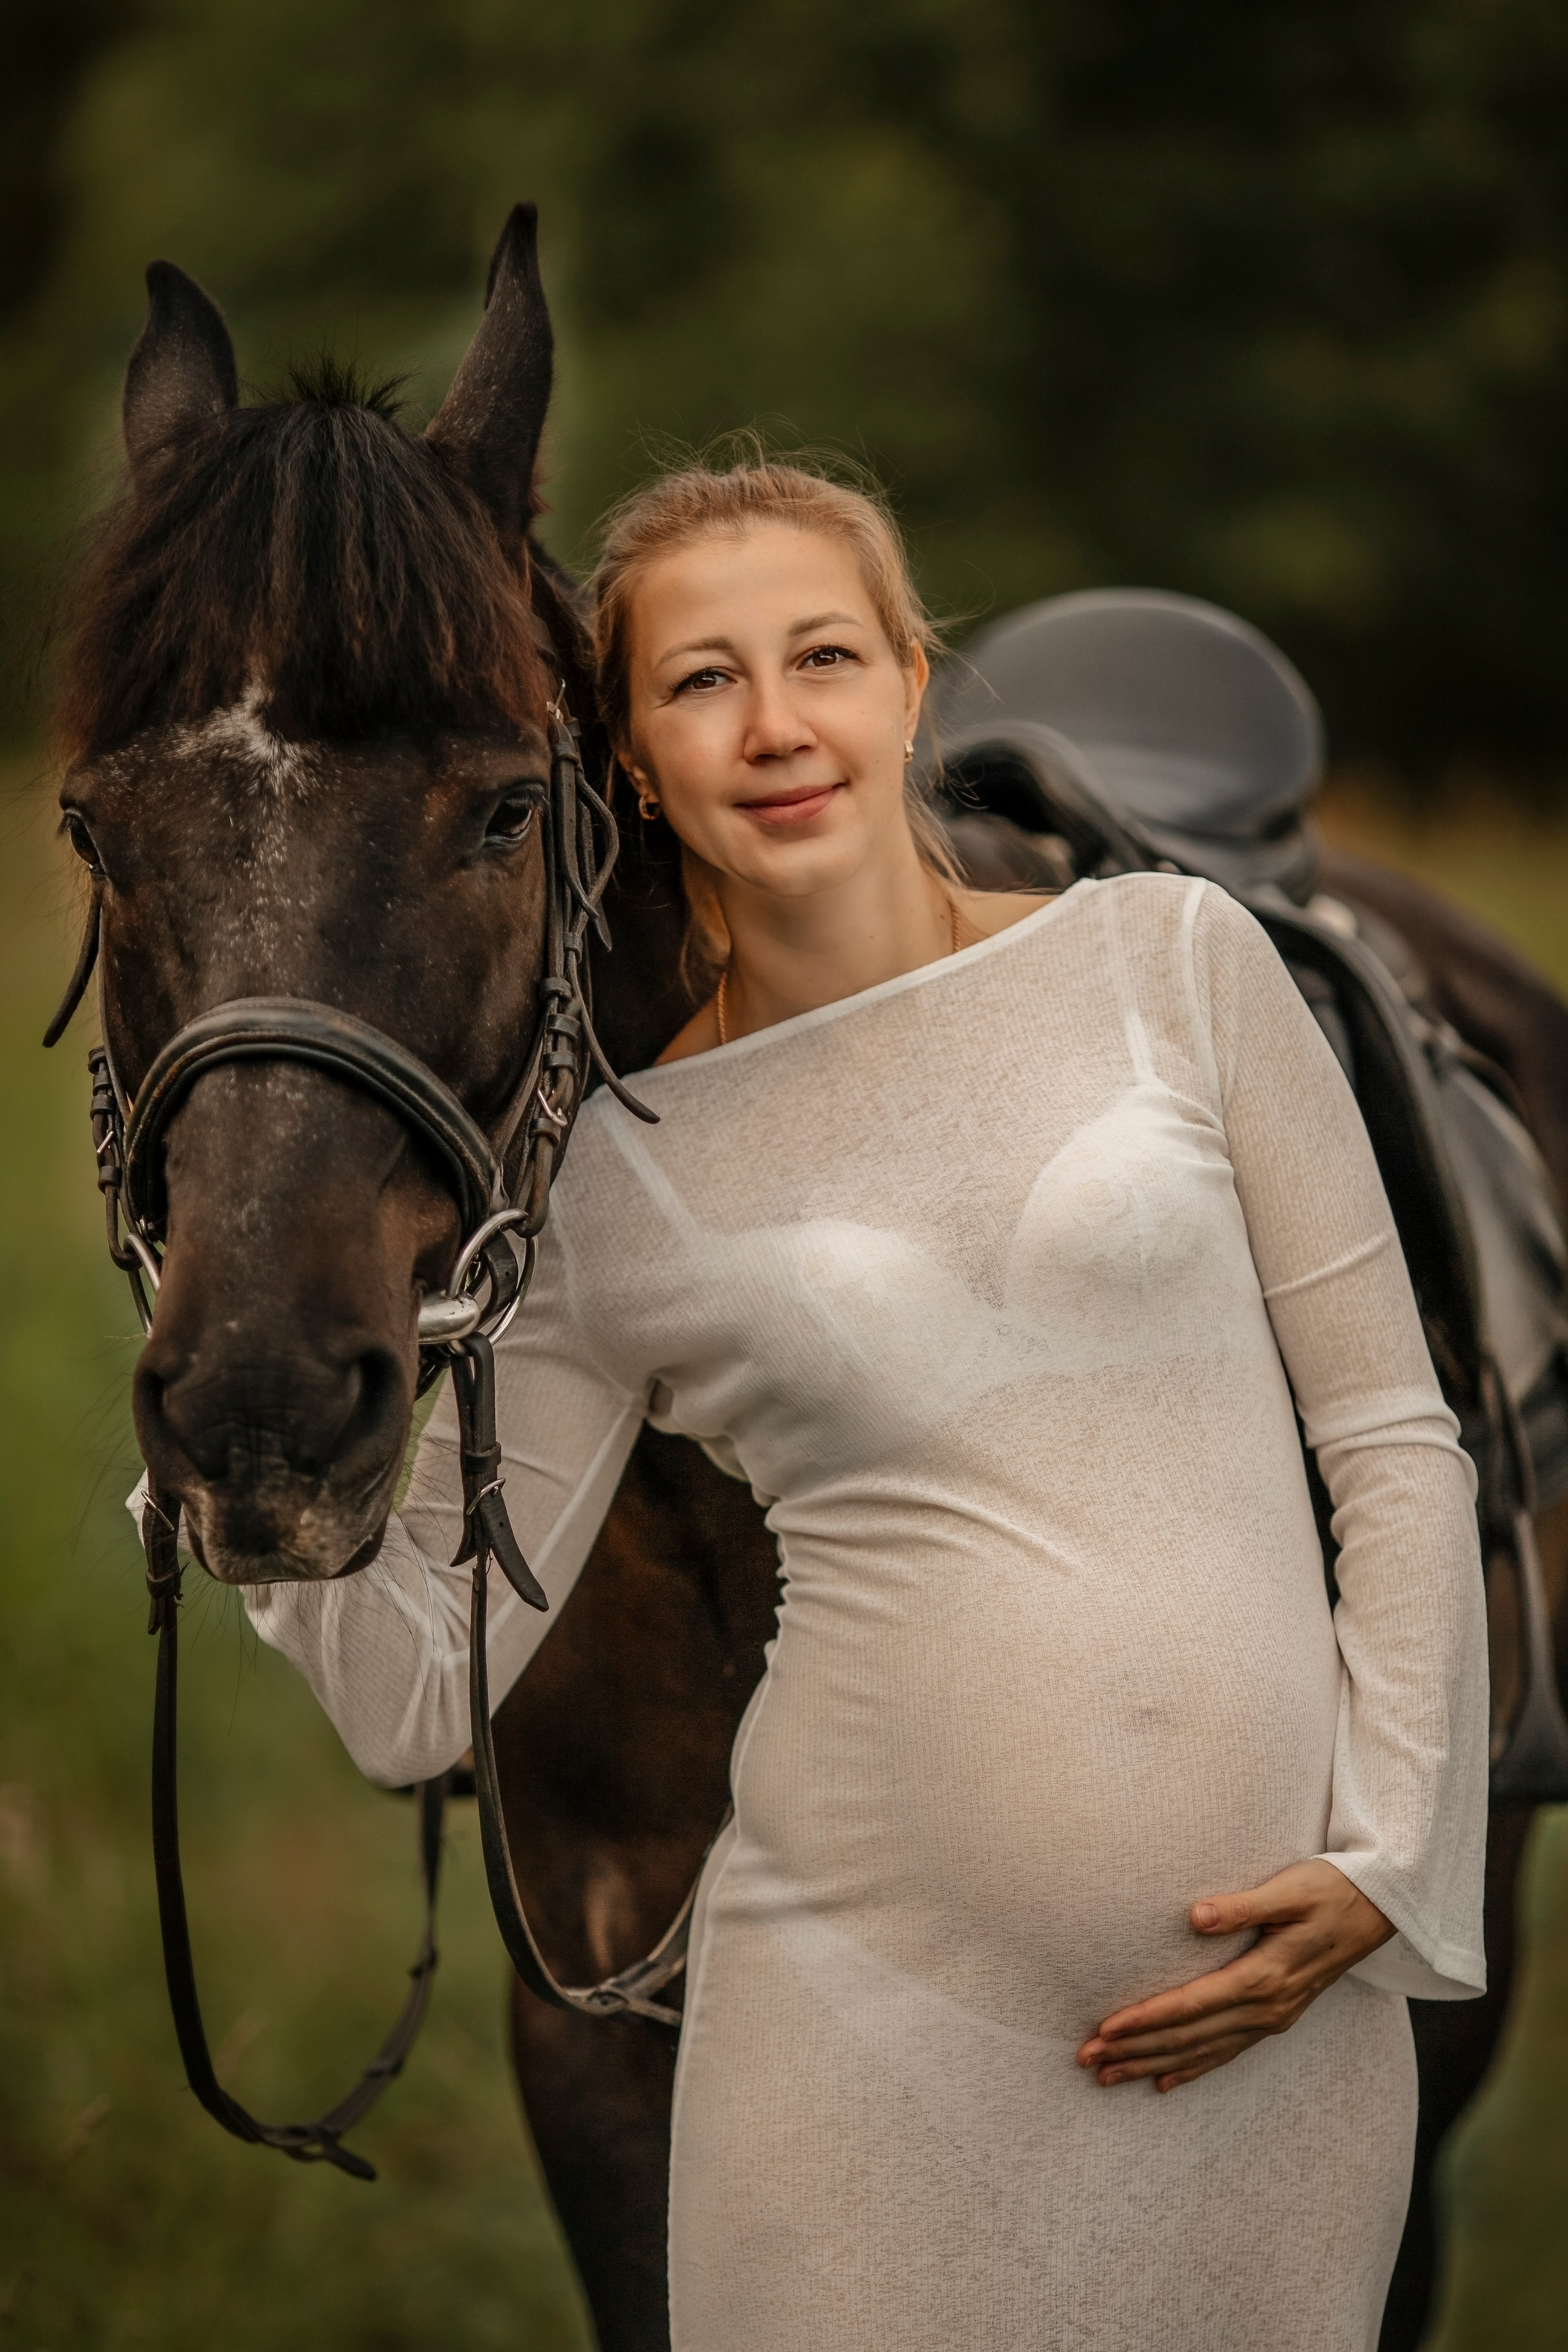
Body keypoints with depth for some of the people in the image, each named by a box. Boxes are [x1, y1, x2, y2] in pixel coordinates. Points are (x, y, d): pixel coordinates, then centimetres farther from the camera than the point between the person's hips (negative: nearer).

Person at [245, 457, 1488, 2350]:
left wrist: (1385, 1859, -4)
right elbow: (416, 1698, 3)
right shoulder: (610, 1178, 4)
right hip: (874, 2006, -1)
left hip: (1278, 1995, 1)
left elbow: (1392, 1433, 6)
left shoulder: (1169, 963, 4)